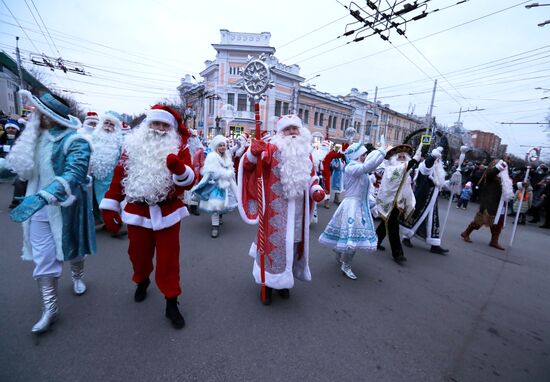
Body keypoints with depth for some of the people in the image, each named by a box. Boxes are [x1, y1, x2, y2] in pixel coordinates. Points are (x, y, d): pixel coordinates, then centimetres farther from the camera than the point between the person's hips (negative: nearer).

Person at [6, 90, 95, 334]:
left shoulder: (75, 141, -16)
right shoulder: (38, 137, 4)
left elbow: (73, 175, -29)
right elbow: (22, 167, 8)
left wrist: (42, 197, -39)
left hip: (65, 207, -5)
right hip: (37, 206, 5)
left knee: (71, 248, 17)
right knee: (43, 257, 6)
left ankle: (77, 277, 47)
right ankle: (49, 308, 19)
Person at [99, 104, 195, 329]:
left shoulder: (179, 148, -3)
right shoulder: (133, 145, 4)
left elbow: (188, 183, -12)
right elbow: (119, 177, 6)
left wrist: (179, 168, -33)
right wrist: (110, 207, 4)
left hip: (167, 213, -2)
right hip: (137, 212, 3)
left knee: (168, 258, 4)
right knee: (139, 254, 19)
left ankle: (171, 304, 20)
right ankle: (142, 281, 51)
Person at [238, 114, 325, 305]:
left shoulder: (306, 152, 9)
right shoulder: (272, 149, -8)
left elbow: (311, 176, 19)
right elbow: (247, 165, -17)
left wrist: (317, 190, 0)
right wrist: (253, 152, -38)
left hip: (298, 210, 6)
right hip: (276, 209, -5)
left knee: (293, 242, 16)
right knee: (274, 241, 3)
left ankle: (283, 281, 38)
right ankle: (268, 283, 25)